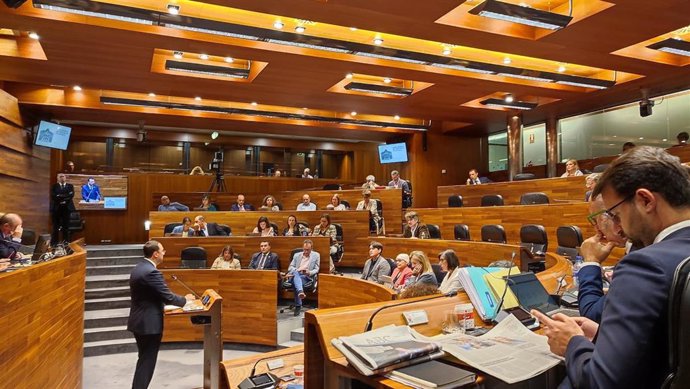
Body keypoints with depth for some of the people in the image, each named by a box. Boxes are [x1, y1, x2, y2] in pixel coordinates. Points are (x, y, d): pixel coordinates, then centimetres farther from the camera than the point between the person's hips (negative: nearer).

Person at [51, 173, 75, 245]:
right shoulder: (54, 186, 10)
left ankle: (66, 242, 4)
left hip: (67, 208, 0)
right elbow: (53, 196, -6)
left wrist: (60, 196, -11)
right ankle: (54, 242, 2)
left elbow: (71, 195, -5)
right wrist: (65, 197, -13)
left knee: (66, 226, 0)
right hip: (56, 208, 0)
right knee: (55, 227, 0)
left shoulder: (70, 186, 12)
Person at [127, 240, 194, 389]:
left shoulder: (138, 268, 8)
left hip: (139, 321, 10)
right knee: (147, 362, 1)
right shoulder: (152, 272, -23)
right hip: (149, 323, -10)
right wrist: (185, 299, -4)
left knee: (144, 360, 21)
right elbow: (168, 297, -22)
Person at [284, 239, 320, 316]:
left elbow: (316, 269, 8)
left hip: (306, 277, -2)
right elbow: (291, 266, 15)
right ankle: (300, 291, -60)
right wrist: (295, 270, -10)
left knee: (295, 284, -36)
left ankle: (298, 306, -33)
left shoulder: (316, 255, 13)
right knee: (295, 272, -38)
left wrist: (309, 272, -14)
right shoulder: (297, 255, 21)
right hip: (295, 275, 2)